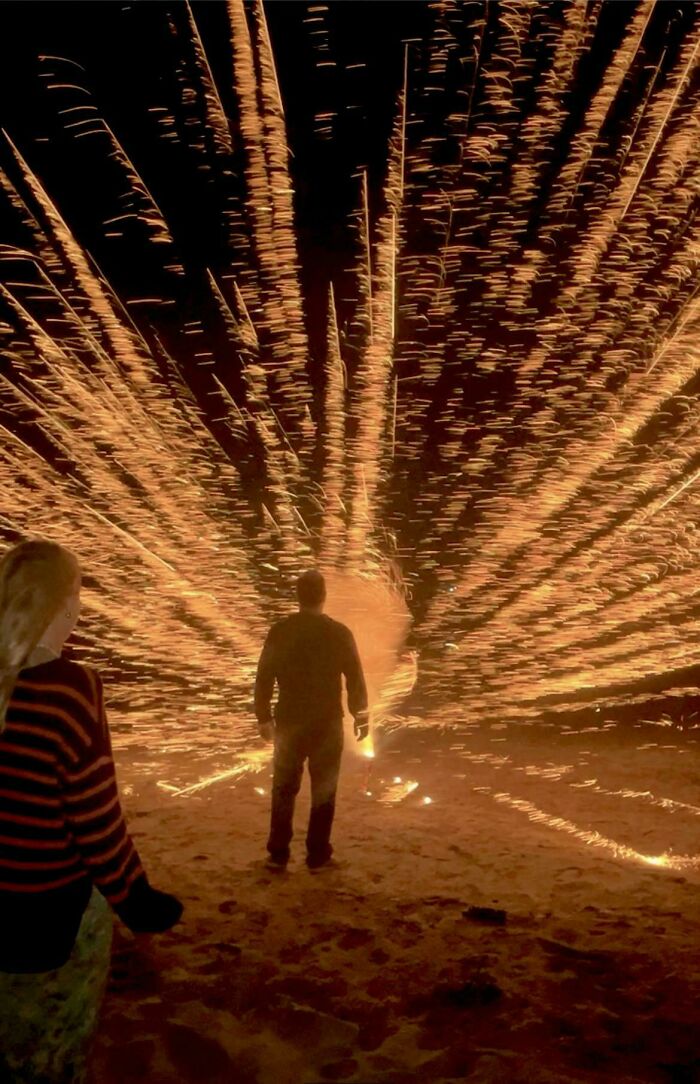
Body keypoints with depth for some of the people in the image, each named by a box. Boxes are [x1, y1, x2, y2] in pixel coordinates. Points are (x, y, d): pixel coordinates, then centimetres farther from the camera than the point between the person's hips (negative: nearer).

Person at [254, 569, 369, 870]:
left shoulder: (279, 631, -5)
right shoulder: (339, 633, -9)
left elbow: (264, 678, -1)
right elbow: (355, 678, -5)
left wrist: (264, 718, 10)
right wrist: (361, 717, 7)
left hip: (289, 722, 1)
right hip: (327, 723, -1)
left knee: (284, 788, 13)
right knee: (323, 790, 9)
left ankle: (278, 853, 16)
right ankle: (317, 855, 13)